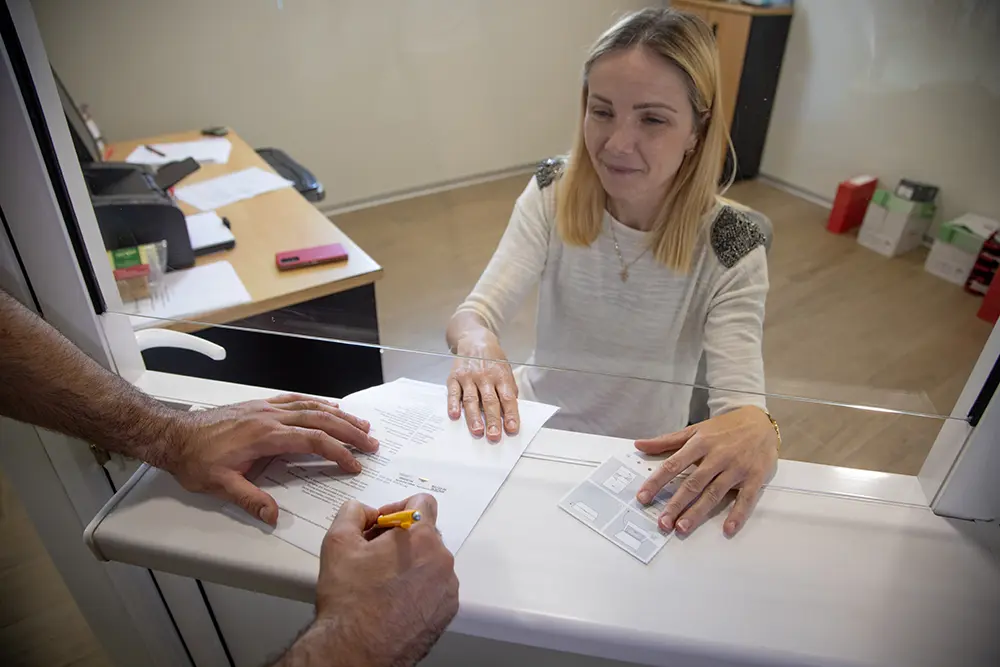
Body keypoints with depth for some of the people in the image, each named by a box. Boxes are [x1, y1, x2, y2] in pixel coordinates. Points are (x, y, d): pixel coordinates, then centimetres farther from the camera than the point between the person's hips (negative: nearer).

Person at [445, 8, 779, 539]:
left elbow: (740, 398, -21)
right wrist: (475, 342, -41)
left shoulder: (730, 247, -15)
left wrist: (754, 428, -46)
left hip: (650, 463, 0)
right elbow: (475, 312, -16)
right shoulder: (552, 194, -9)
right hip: (530, 425, 1)